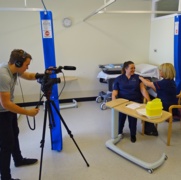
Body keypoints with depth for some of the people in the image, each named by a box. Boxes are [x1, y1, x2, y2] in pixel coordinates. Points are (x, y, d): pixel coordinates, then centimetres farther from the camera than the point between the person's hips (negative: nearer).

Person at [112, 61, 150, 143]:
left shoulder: (137, 77, 13)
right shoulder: (118, 79, 11)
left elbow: (143, 90, 2)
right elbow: (114, 93, 4)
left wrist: (149, 101, -13)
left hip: (135, 100, 0)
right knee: (120, 112, -30)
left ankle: (133, 134, -8)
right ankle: (118, 132, -5)